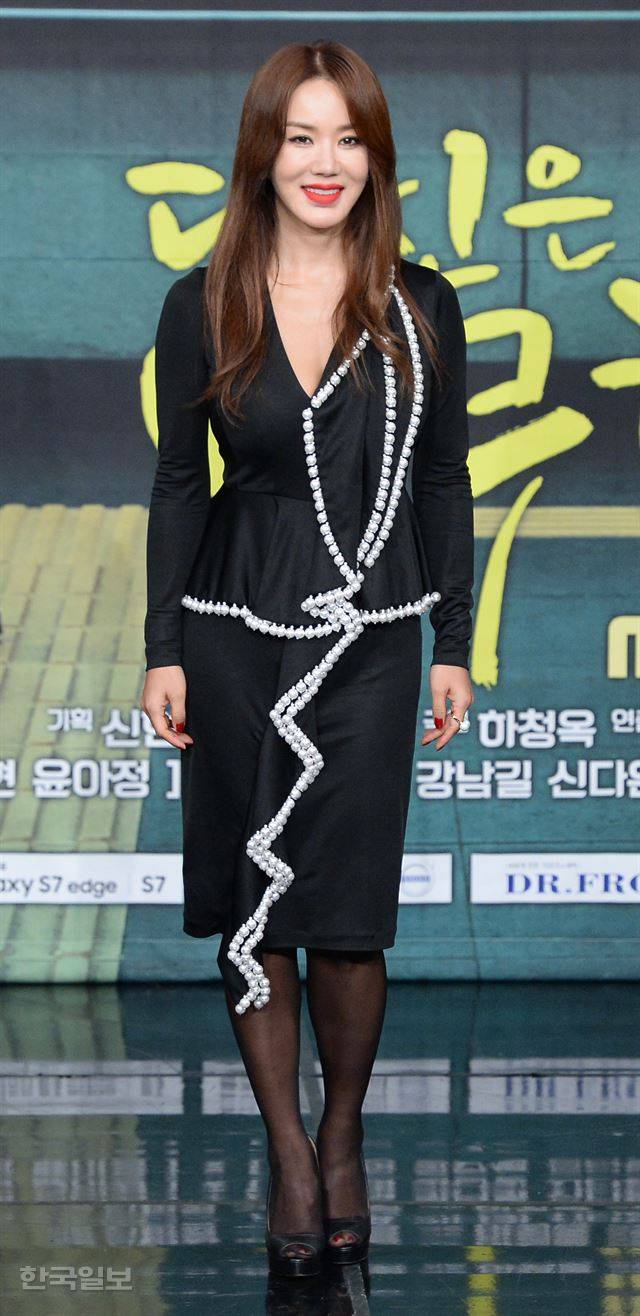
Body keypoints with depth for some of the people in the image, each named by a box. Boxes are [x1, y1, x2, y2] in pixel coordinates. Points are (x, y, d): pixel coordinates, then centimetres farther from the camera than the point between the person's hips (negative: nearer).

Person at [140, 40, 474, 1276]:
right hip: (235, 629, 0)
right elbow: (178, 483, 3)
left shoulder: (419, 308, 0)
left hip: (371, 635, 0)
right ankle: (289, 1152, 19)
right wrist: (164, 650, 0)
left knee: (347, 917, 1)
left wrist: (453, 647, 4)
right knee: (251, 906, 5)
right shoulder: (203, 305, 0)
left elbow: (444, 487, 5)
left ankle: (344, 1137, 22)